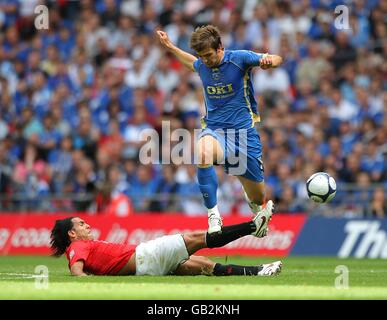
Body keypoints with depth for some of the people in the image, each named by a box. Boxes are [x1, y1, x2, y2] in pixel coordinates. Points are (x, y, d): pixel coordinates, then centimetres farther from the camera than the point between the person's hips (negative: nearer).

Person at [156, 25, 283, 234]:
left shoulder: (239, 58, -9)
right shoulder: (202, 65, 4)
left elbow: (277, 60, -6)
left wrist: (269, 60, -28)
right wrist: (170, 47, 26)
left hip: (243, 130, -2)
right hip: (213, 130, 2)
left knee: (257, 198, 5)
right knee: (203, 153, -39)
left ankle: (260, 208, 46)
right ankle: (213, 214, -32)